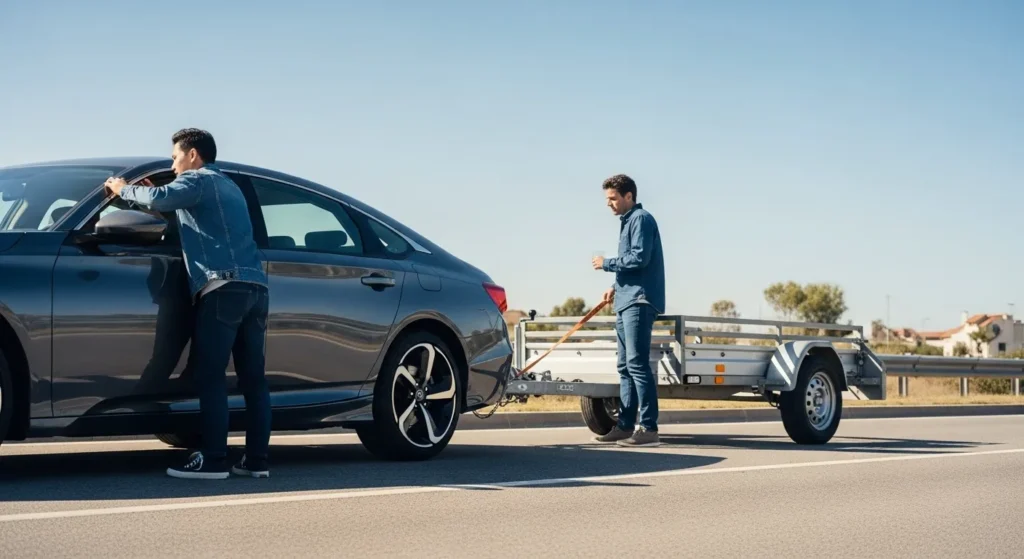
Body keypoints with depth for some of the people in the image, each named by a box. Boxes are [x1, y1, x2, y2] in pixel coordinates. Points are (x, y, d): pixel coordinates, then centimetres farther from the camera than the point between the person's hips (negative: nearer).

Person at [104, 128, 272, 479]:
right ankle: (257, 460, 3)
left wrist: (124, 189, 4)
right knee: (253, 377, 5)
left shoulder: (198, 180, 5)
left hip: (224, 286, -8)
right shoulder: (228, 186, 31)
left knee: (210, 377, -8)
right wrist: (162, 201, 30)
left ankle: (213, 460, -12)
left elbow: (159, 199, -14)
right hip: (255, 287, 8)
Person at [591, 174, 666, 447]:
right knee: (626, 367, 11)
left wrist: (607, 263, -8)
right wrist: (616, 287, 16)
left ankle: (649, 428, -16)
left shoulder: (641, 219, -8)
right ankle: (625, 425, 15)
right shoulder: (628, 221, 22)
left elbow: (640, 258, -18)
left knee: (637, 364, -14)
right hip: (626, 302, 11)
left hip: (639, 302, -11)